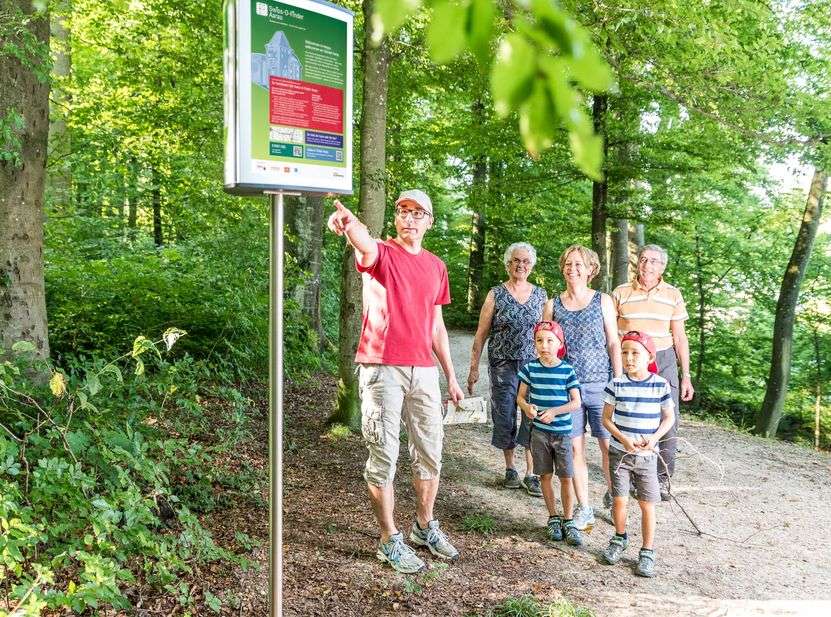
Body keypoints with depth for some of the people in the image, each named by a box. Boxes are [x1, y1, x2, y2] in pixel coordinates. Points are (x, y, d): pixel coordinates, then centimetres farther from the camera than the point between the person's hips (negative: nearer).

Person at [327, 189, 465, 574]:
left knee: (430, 454, 14)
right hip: (382, 369, -5)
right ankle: (390, 541, 14)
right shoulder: (381, 253, -3)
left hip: (424, 370, 6)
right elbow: (362, 240, -29)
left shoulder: (436, 266, 14)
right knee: (384, 458, 1)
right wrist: (346, 220, -53)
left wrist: (451, 376, 16)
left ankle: (425, 527, 33)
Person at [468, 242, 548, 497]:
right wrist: (474, 368, -3)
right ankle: (510, 470, 21)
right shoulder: (496, 295, 1)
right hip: (503, 366, -1)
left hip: (534, 364, 1)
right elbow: (481, 334, 1)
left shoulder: (541, 294, 7)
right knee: (505, 417, 5)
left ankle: (531, 474, 6)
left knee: (533, 418, -3)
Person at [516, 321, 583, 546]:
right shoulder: (530, 368, -1)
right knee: (546, 475, 10)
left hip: (562, 431, -1)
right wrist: (526, 407, -16)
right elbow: (520, 396, 5)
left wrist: (554, 411, -18)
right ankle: (553, 518, 25)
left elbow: (576, 402, -5)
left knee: (566, 477, 1)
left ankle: (568, 521, 14)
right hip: (539, 431, 1)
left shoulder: (567, 370, -6)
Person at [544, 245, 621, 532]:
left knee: (609, 445, 2)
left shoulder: (603, 301, 3)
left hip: (600, 384, -1)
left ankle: (611, 495, 25)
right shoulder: (553, 305, 6)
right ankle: (584, 508, 16)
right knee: (575, 446, 4)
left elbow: (614, 344, 3)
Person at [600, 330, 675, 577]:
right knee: (619, 499, 5)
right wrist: (623, 438, -16)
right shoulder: (617, 384, -6)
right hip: (620, 452, 1)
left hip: (647, 455, 0)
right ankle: (619, 539, 30)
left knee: (647, 504, 3)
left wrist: (654, 438, -13)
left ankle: (647, 553, 15)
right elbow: (606, 418, -1)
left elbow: (669, 417, 3)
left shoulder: (661, 385, -7)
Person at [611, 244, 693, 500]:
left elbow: (680, 337, 8)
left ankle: (662, 478, 13)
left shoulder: (673, 295, 5)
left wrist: (686, 376, 5)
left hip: (663, 360, 1)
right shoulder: (620, 293, 1)